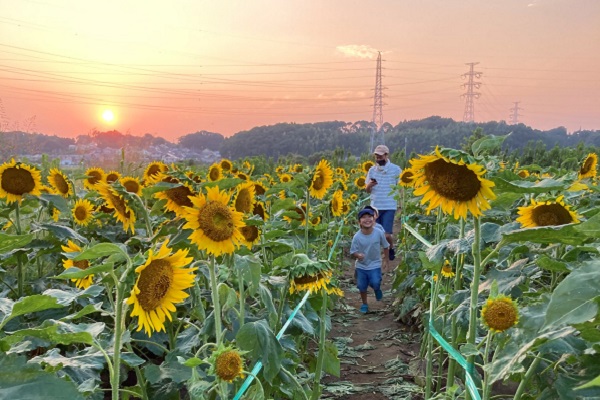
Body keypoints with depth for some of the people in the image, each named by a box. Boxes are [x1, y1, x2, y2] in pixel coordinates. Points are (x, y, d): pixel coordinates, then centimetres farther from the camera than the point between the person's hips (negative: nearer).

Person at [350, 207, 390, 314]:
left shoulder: (379, 233, -17)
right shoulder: (357, 237, -20)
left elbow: (385, 247, -1)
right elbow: (352, 252, -11)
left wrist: (386, 260, 4)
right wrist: (357, 255, -33)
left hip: (375, 265, -1)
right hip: (361, 266, 1)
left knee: (375, 283, -16)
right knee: (362, 286, 10)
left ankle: (377, 289, 23)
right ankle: (364, 304, 36)